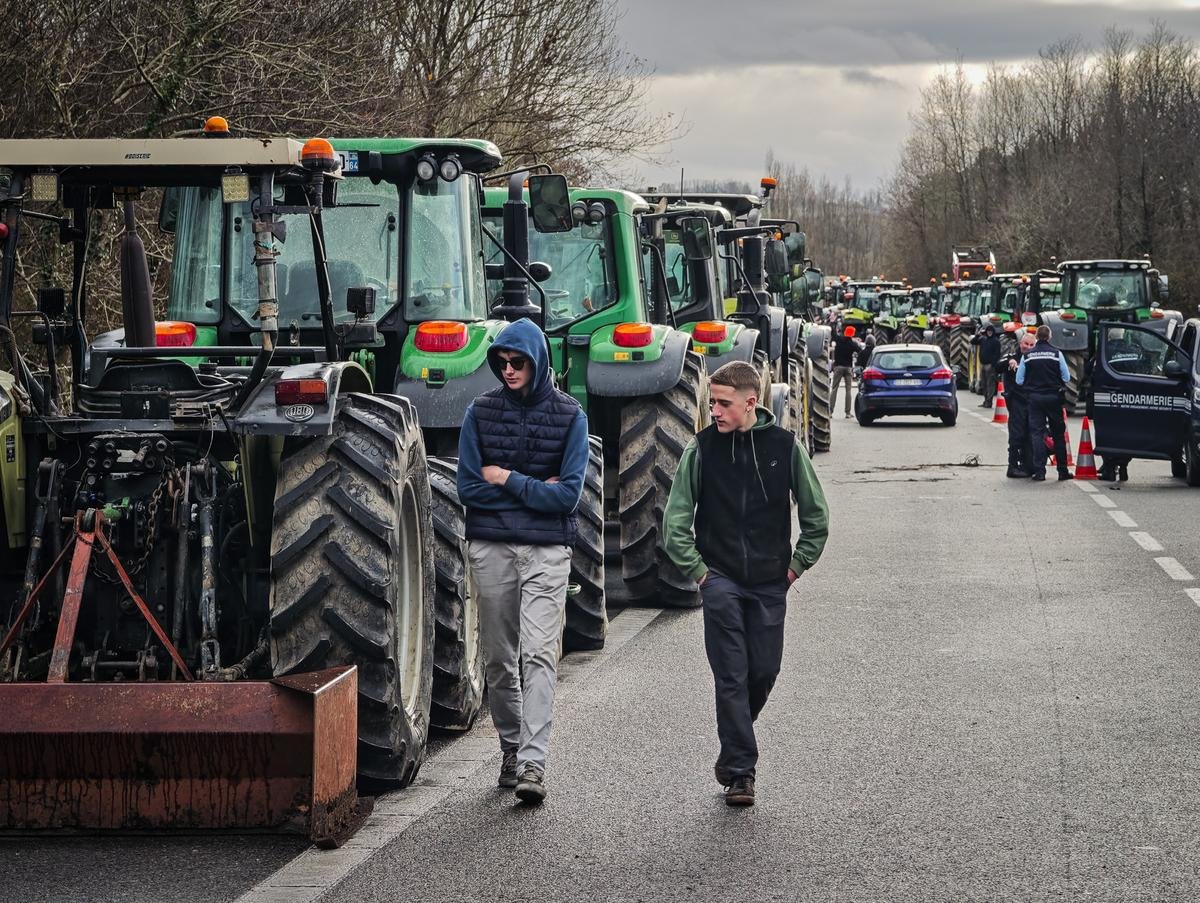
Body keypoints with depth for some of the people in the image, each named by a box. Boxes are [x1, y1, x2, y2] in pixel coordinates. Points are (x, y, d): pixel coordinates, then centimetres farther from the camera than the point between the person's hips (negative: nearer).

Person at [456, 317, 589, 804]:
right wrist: (535, 488, -6)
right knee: (499, 657, 9)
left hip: (547, 549, -2)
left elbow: (569, 494, -7)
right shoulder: (481, 411, 4)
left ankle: (533, 762, -17)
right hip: (491, 547, 2)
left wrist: (507, 480, -7)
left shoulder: (569, 416, 0)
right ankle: (511, 746, 25)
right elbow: (468, 488, -2)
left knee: (538, 654, -13)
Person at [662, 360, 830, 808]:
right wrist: (698, 570, -3)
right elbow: (675, 522, 1)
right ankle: (739, 772, -4)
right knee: (731, 677, -6)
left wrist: (796, 565, 5)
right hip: (721, 581, -1)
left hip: (770, 583, 2)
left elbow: (816, 516, 9)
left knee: (764, 671, 4)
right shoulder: (702, 449, -3)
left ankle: (733, 752, 27)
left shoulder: (785, 446, -1)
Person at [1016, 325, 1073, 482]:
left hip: (1034, 397, 0)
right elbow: (1067, 378, -2)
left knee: (1036, 433, 3)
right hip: (1053, 397, 0)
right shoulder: (1056, 353, -5)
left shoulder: (1027, 355, -1)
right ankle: (1062, 471, 12)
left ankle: (1039, 470, -5)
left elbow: (1019, 380, 1)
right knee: (1058, 434, 9)